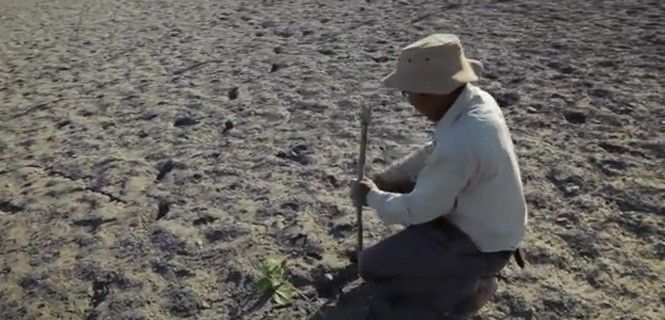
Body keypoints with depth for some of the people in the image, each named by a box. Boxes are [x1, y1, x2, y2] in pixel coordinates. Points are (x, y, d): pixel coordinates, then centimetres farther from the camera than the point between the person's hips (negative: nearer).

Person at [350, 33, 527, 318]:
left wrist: (371, 196, -6)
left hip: (481, 245, -9)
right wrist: (382, 180, 3)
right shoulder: (474, 99, -9)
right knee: (397, 188, 17)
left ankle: (468, 287, 3)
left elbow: (416, 210, -23)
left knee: (370, 266, -7)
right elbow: (432, 153, 7)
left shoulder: (460, 143, -37)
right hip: (488, 223, 9)